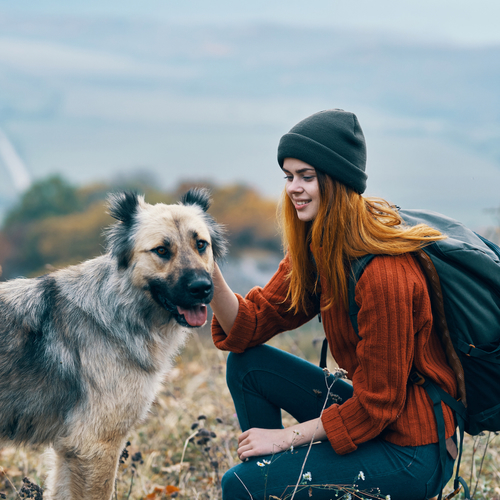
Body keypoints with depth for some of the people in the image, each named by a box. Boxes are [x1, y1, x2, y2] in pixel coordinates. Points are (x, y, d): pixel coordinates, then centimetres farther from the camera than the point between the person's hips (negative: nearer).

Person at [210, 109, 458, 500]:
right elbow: (252, 326, 2)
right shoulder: (314, 250, 1)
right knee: (247, 365, 5)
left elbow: (376, 405, -21)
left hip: (410, 453, -9)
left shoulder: (384, 274, -26)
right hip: (370, 408, 9)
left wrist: (285, 436, -14)